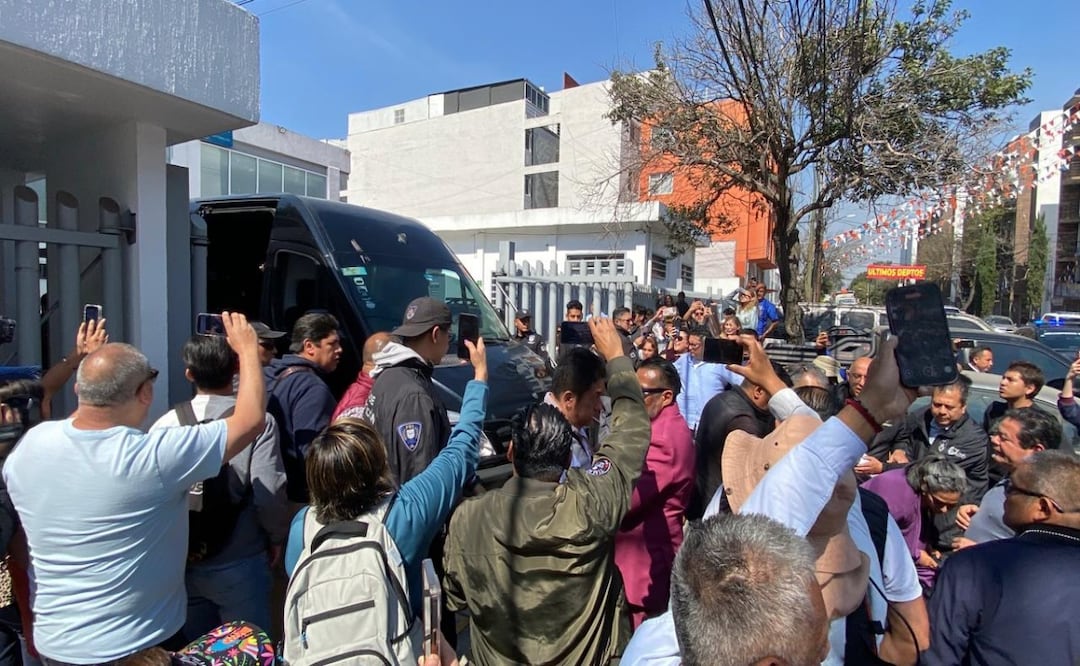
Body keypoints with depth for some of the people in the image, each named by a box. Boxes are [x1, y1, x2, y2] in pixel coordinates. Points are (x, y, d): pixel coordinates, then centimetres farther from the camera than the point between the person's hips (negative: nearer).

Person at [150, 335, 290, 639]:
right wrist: (277, 537, 0)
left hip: (182, 563, 4)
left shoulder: (165, 424, -7)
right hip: (238, 565, -3)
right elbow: (268, 494, -19)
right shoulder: (258, 421, -17)